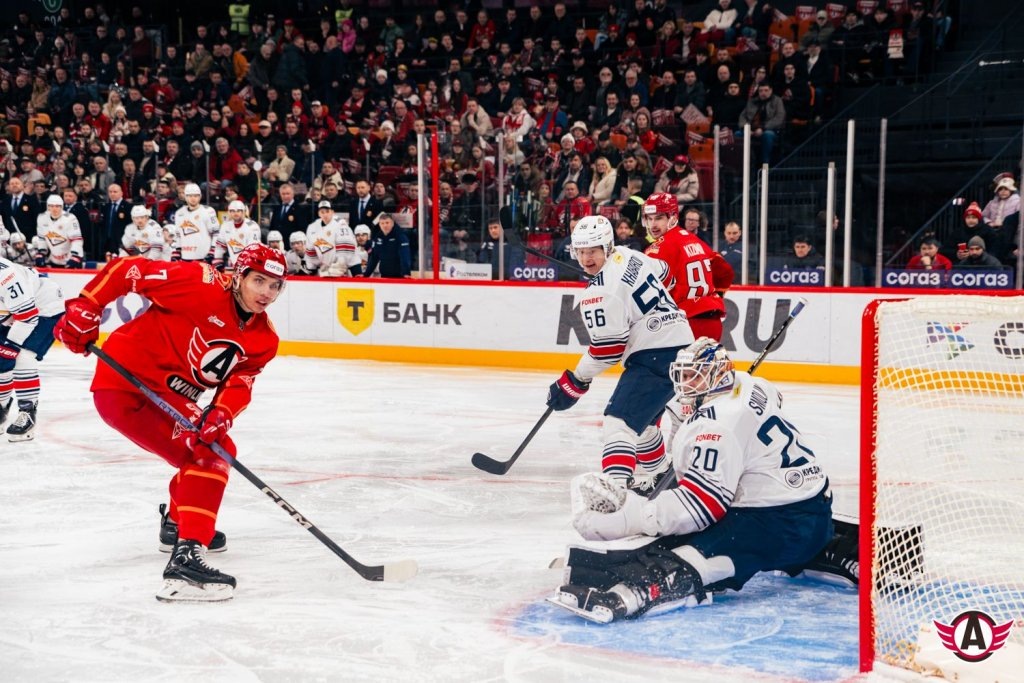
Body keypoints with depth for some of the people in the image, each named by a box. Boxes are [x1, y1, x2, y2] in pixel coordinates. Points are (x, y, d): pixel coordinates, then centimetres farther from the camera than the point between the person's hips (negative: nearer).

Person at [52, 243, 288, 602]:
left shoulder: (264, 339, 2)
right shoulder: (201, 284, -20)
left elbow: (239, 383, -3)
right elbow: (126, 270, -16)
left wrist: (221, 415, -23)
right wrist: (84, 308, -22)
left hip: (167, 395, 9)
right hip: (125, 385, -9)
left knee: (218, 447, 24)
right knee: (206, 456, -20)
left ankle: (177, 523, 47)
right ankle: (186, 556, -26)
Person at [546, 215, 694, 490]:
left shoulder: (600, 292, -19)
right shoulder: (627, 255, 6)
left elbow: (607, 348, -18)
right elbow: (664, 274, 24)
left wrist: (574, 382, -10)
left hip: (654, 354, -11)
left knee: (620, 419, -19)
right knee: (642, 413, 29)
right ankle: (657, 474, 50)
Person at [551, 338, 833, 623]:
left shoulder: (717, 423, -17)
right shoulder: (752, 386, 12)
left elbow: (699, 505, -23)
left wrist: (629, 517, -27)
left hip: (782, 522, -10)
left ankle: (636, 590, -58)